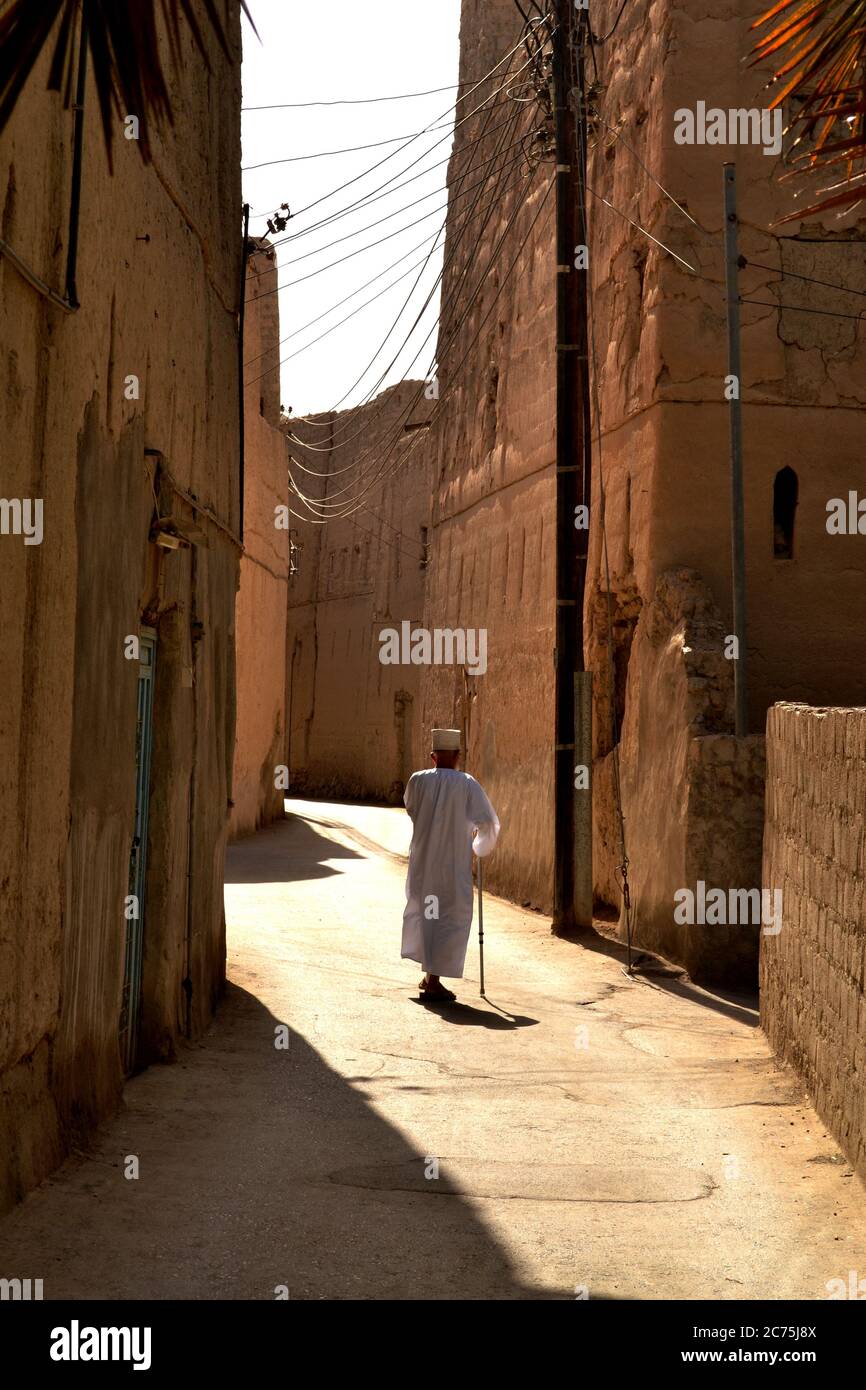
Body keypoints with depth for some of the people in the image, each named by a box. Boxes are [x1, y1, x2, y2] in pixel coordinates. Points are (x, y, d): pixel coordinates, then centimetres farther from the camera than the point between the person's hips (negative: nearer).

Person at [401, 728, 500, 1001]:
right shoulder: (467, 784, -10)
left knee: (424, 915, 22)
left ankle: (429, 976, 26)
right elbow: (488, 822, -9)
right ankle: (434, 981, 3)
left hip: (422, 862, 4)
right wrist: (480, 845, 9)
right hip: (454, 865, -4)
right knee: (451, 919, 6)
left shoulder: (418, 780, -3)